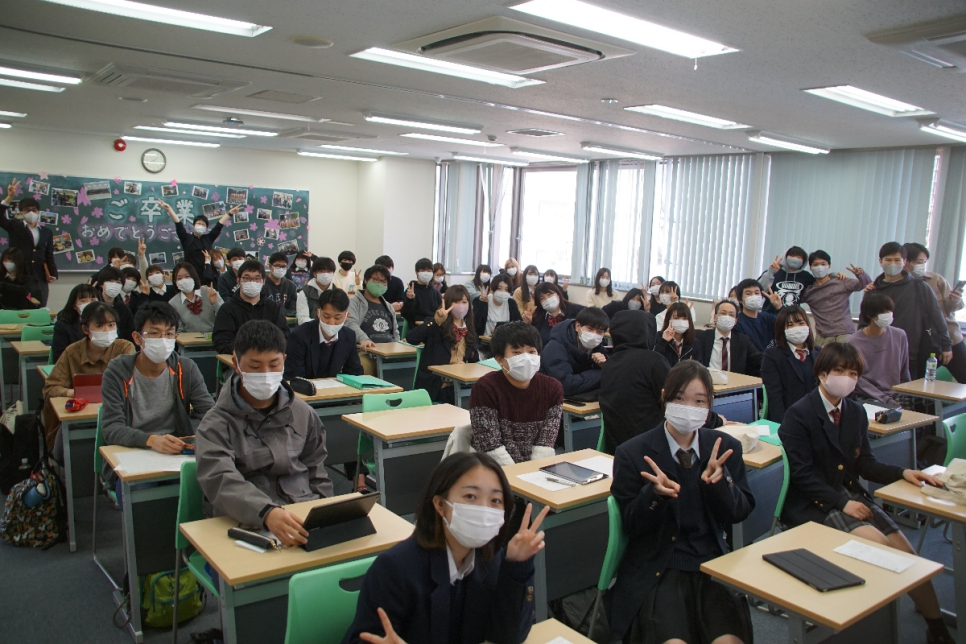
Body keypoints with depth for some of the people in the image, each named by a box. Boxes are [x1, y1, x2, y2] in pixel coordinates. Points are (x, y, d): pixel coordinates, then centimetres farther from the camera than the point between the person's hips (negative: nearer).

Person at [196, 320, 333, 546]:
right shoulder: (216, 425, -2)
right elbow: (222, 483, -19)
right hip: (247, 527, -4)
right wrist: (267, 513, -37)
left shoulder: (303, 414, 11)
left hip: (305, 521, 4)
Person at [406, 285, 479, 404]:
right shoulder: (436, 325, -5)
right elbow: (410, 338, -23)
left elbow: (474, 359, 16)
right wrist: (437, 321, -29)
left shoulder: (470, 329, 12)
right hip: (434, 386, -4)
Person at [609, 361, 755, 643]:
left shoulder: (725, 447, 4)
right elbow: (631, 526, -2)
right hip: (656, 572, -2)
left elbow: (739, 514, 3)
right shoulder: (633, 453, -5)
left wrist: (720, 480, -17)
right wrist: (655, 493, -23)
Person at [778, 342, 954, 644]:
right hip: (813, 504, -7)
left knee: (905, 551, -5)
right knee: (877, 543, -25)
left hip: (851, 495, 7)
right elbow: (802, 475, -16)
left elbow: (865, 464, 13)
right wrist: (841, 503, -21)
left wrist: (903, 473, -4)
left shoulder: (856, 412, 9)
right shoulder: (798, 415, -13)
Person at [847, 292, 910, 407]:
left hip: (896, 398, 4)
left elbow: (905, 375, 15)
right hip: (867, 399, -4)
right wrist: (886, 400, -16)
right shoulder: (854, 343, -6)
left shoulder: (900, 336, 7)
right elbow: (858, 380, -9)